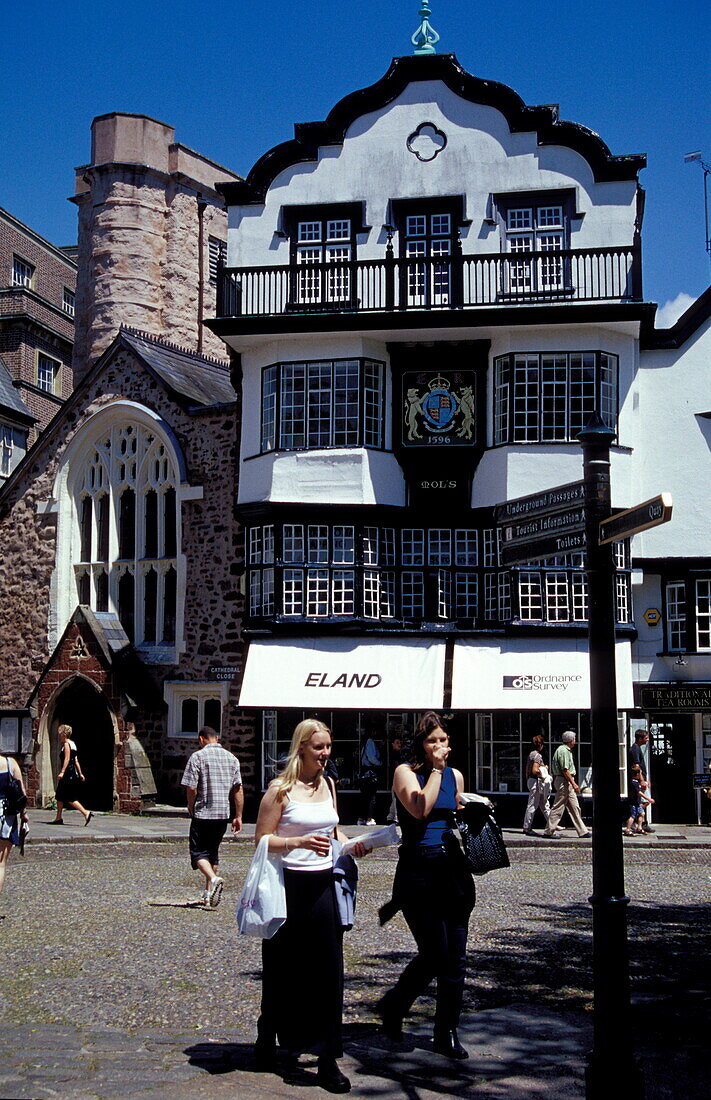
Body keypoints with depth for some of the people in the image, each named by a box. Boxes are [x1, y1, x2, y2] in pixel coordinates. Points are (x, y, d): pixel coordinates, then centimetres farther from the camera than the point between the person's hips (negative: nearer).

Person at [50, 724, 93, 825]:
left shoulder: (66, 744, -10)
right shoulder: (72, 744, 17)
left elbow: (67, 759, -20)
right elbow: (76, 761, 18)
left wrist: (62, 772, -26)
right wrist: (80, 773, 19)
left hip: (68, 774, -10)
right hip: (73, 773, 10)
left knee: (70, 798, -9)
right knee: (59, 796, 13)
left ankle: (86, 813, -14)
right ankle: (58, 818, 17)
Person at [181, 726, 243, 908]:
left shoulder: (198, 756, -7)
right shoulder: (231, 758, 7)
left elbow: (191, 788, -12)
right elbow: (238, 789, 3)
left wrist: (191, 809, 5)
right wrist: (238, 816, 7)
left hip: (203, 813, -5)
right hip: (224, 813, 5)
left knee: (199, 852, 1)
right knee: (213, 850, 18)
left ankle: (214, 879, -25)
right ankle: (208, 893, 21)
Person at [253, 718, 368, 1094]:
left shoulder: (328, 785, 11)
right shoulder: (281, 789, -8)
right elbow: (262, 839, -9)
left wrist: (349, 844, 4)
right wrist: (300, 842, -22)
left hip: (324, 884, 5)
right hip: (290, 885, -4)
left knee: (327, 970, -1)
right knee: (282, 970, 9)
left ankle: (327, 1059, 3)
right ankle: (267, 1037, 33)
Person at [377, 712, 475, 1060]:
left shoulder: (455, 776, 14)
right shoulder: (406, 773, -3)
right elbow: (419, 809, -19)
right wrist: (436, 769, -12)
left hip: (452, 868, 5)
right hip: (418, 871, -5)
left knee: (455, 956, 3)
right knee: (435, 952, -9)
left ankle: (447, 1033, 15)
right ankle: (392, 1006, 17)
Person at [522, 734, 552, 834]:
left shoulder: (531, 754, 13)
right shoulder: (537, 755, -15)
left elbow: (527, 770, 17)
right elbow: (535, 770, -24)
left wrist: (527, 780, 22)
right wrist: (544, 770, -8)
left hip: (530, 780, 10)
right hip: (536, 782, -10)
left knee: (544, 805, 13)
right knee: (532, 805, -4)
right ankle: (527, 828, 0)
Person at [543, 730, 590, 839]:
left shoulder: (566, 750, 18)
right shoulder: (563, 750, -15)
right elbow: (565, 770, -21)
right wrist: (573, 784, -20)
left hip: (567, 782, 11)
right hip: (564, 781, -11)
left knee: (574, 807, 10)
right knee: (558, 807, -6)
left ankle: (582, 831, 12)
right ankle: (549, 831, -1)